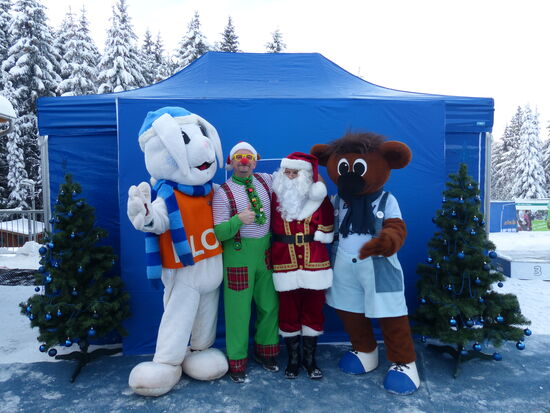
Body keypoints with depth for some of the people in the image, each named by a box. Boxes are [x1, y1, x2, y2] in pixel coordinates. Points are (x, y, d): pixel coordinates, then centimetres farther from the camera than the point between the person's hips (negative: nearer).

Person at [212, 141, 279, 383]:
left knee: (269, 305, 14)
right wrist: (238, 220, -29)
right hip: (238, 255, -4)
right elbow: (219, 233, -13)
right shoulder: (223, 192, -9)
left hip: (266, 252, 5)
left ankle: (265, 352, 36)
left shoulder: (265, 180, 4)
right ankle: (237, 362, 25)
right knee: (238, 309, 5)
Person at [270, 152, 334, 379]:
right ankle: (293, 358, 26)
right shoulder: (276, 196, 0)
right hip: (285, 263, 0)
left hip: (314, 262, 1)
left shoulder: (318, 196, 0)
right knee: (288, 311, 8)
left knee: (313, 310, 9)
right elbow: (268, 226, 8)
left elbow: (326, 229, 6)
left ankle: (310, 358, 27)